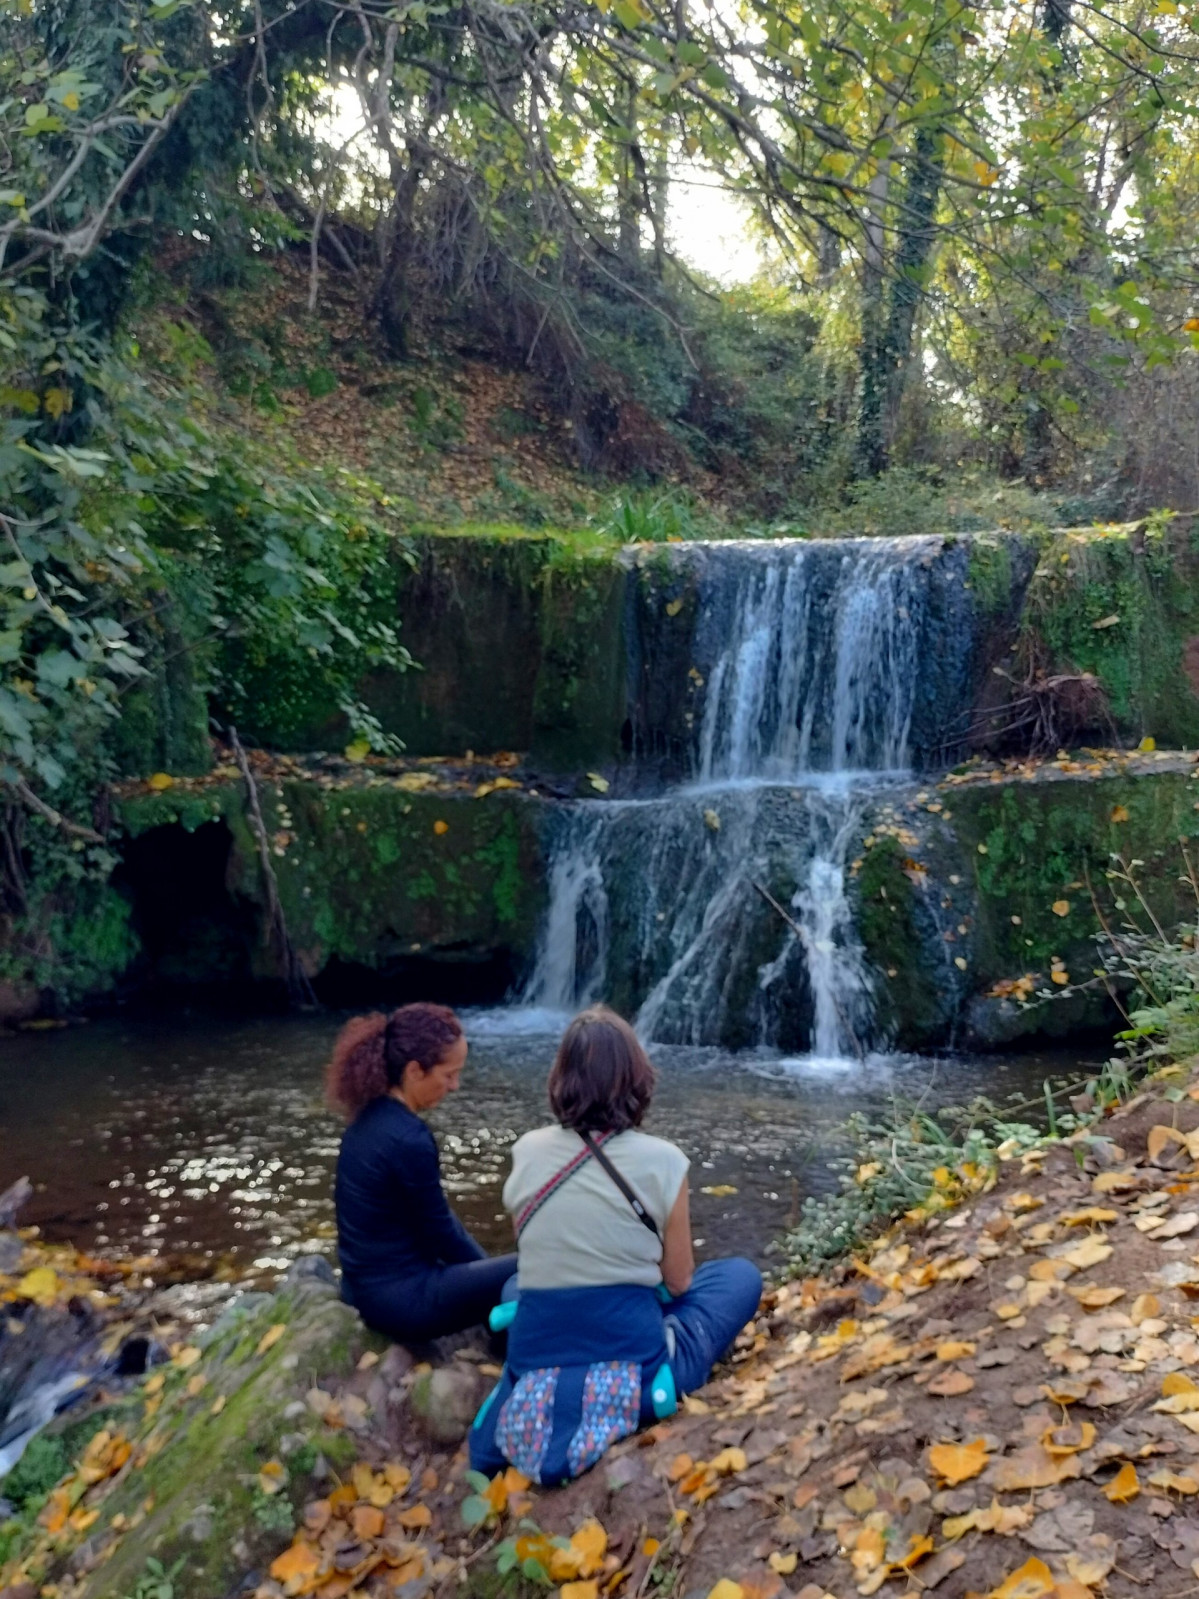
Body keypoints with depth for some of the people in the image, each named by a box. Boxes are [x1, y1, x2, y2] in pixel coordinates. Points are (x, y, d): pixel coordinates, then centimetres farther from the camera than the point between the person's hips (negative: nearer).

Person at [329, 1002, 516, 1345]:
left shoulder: (371, 1118, 3)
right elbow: (438, 1232, -13)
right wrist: (485, 1269, 4)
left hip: (367, 1285, 9)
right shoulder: (407, 1139, -24)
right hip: (401, 1297, -9)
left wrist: (484, 1266, 13)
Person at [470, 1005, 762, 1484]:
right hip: (634, 1376, -4)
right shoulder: (660, 1160, -11)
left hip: (533, 1369, 5)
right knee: (741, 1275, 19)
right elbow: (678, 1282, 2)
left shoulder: (526, 1152, -2)